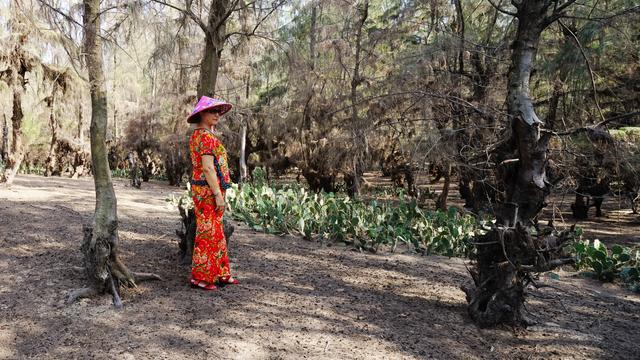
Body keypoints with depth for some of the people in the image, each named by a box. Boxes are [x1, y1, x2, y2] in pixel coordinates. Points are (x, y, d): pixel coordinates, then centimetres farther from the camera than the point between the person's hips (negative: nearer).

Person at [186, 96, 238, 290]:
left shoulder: (197, 135, 16)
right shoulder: (206, 137, -15)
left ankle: (220, 274, 25)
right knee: (208, 233, -2)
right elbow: (208, 168, -22)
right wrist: (218, 194, -21)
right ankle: (200, 277, 7)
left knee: (216, 232, 16)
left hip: (202, 189, 10)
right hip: (208, 191, -10)